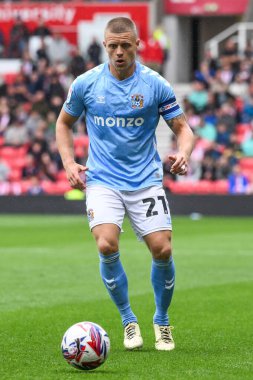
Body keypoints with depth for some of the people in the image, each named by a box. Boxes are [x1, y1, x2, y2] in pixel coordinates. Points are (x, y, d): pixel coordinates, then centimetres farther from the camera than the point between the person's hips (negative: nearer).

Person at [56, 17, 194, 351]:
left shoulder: (155, 85, -3)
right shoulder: (86, 84, -1)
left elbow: (182, 126, 3)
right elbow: (64, 123, 14)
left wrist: (183, 153, -19)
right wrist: (69, 163, 0)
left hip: (146, 179, 0)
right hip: (102, 181, 0)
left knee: (162, 249, -10)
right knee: (107, 246, -21)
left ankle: (162, 321, 16)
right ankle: (128, 320, 1)